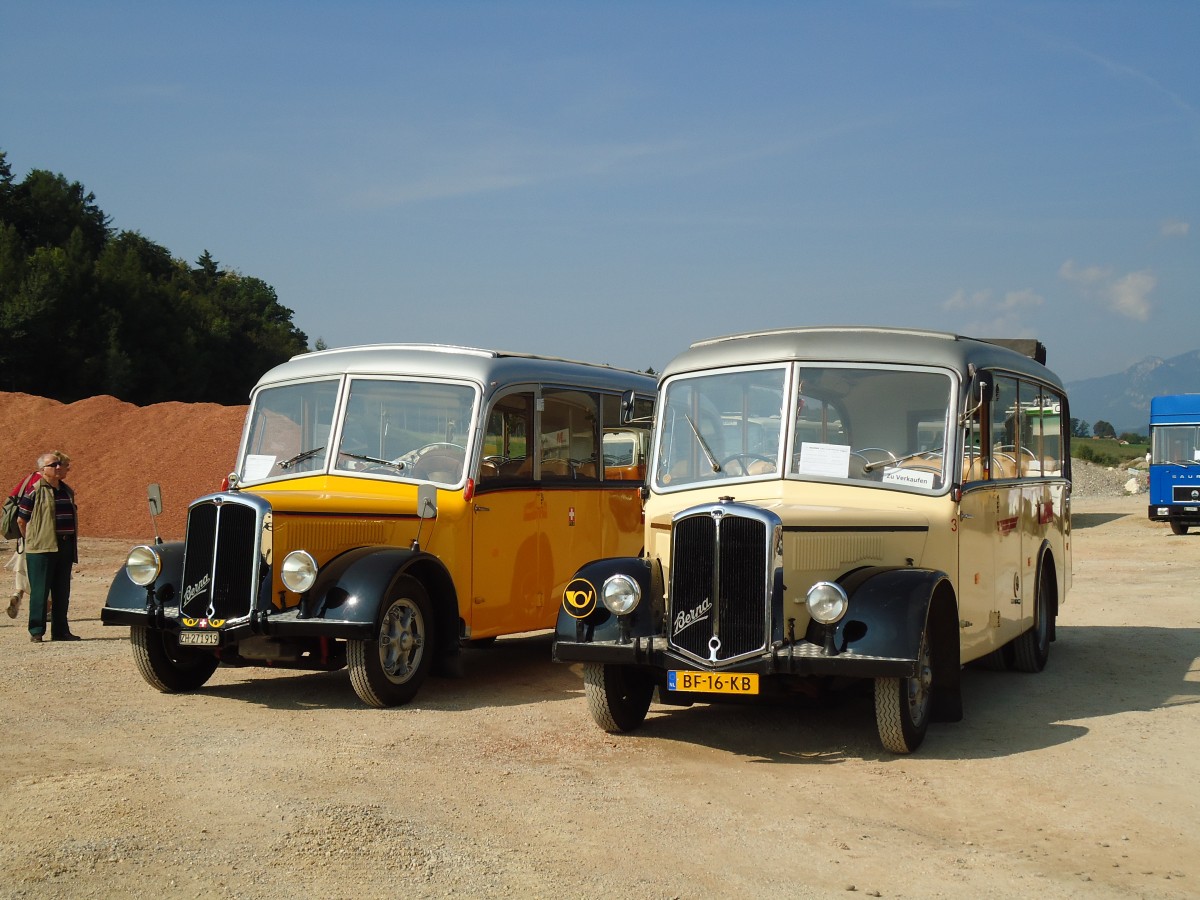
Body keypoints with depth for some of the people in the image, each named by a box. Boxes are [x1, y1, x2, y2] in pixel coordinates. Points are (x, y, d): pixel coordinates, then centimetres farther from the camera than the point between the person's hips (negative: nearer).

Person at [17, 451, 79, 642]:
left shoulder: (67, 490, 14)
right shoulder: (34, 492, -6)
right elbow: (21, 520, -3)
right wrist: (32, 541, 2)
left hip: (65, 548, 6)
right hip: (41, 549, -6)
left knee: (62, 592, 8)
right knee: (40, 591, -4)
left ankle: (60, 631, 15)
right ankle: (36, 631, 2)